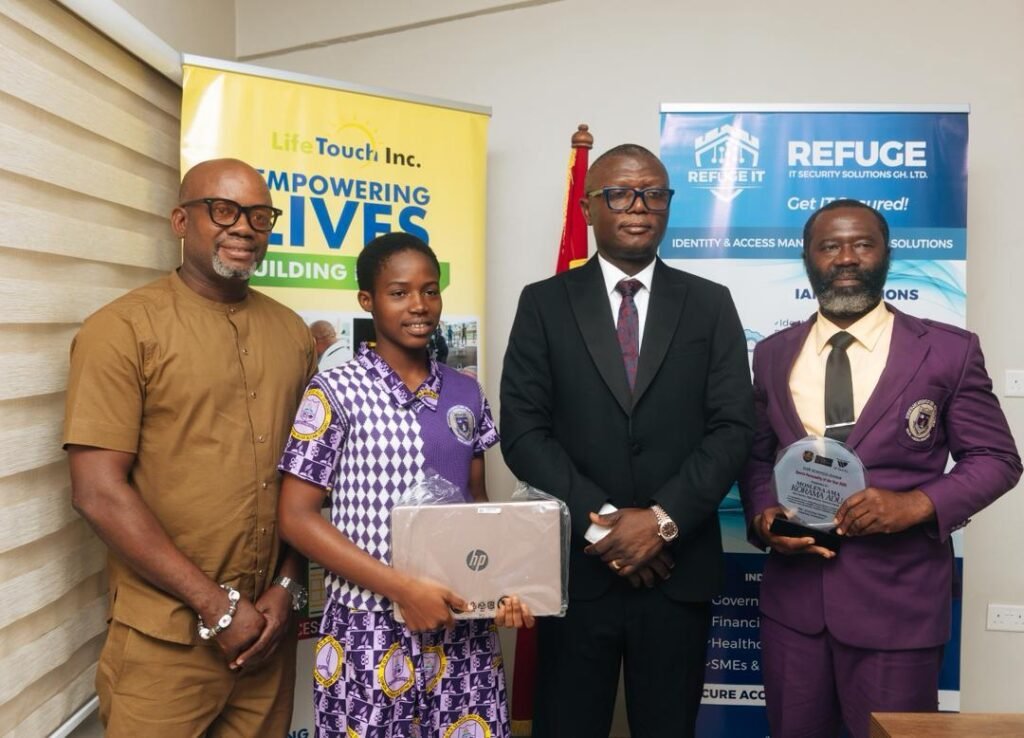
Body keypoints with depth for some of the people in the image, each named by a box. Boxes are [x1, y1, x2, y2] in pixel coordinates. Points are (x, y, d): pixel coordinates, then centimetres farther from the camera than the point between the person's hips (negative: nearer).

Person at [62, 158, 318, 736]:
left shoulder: (293, 333, 7)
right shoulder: (123, 330, -8)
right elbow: (99, 492, -13)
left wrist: (287, 587, -1)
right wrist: (216, 604, -13)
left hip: (268, 626, 5)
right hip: (165, 640, -4)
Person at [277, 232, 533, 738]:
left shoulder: (466, 395, 5)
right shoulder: (337, 392, -8)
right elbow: (297, 518, -10)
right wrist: (402, 588, -18)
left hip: (463, 626, 4)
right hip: (372, 630, -3)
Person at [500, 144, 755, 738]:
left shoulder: (710, 304, 6)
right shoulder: (544, 303, 2)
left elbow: (732, 428, -1)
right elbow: (523, 431, -4)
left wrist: (663, 519, -13)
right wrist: (601, 519, -12)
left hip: (679, 569, 1)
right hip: (576, 566, -1)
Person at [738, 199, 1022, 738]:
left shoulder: (948, 351, -2)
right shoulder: (772, 354, 8)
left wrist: (917, 503, -17)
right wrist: (762, 516, -7)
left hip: (898, 602, -3)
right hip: (792, 598, 3)